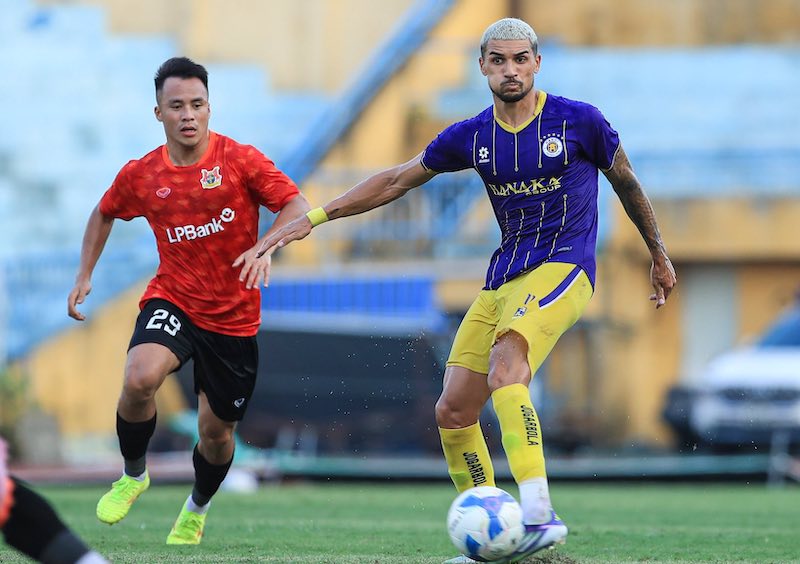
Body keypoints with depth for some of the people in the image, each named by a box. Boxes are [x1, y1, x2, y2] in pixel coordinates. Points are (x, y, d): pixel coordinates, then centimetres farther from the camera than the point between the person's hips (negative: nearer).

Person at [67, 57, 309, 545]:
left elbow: (298, 207, -18)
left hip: (234, 316, 0)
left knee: (218, 430, 9)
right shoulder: (140, 175, -3)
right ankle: (134, 475, -3)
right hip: (173, 299, 1)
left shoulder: (240, 160, -11)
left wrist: (265, 247, -35)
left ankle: (196, 511, 41)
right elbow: (105, 214, 18)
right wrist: (85, 276, 12)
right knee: (139, 379, -30)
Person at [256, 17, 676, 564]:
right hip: (503, 280, 6)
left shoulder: (579, 120, -4)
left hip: (562, 268, -6)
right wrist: (313, 217, 13)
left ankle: (539, 513, -42)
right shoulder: (471, 136, 8)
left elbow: (627, 184, 11)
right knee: (453, 411, -3)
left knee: (504, 371, -33)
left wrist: (659, 256, 21)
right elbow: (396, 180, 16)